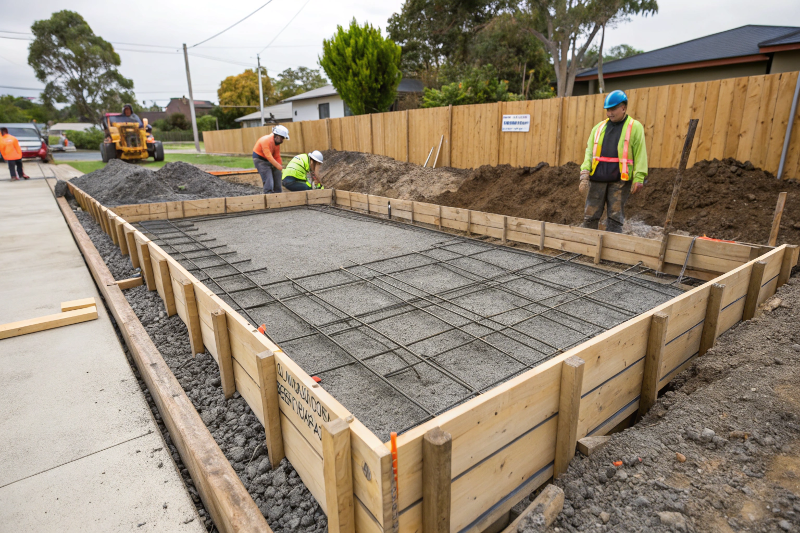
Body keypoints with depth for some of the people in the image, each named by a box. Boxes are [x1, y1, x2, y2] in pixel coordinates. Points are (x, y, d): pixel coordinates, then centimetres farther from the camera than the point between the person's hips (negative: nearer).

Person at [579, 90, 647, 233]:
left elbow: (640, 154, -1)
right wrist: (584, 174, -2)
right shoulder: (598, 128, 15)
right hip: (597, 178, 3)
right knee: (590, 216, 2)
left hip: (620, 180, -3)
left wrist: (638, 178, -9)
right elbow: (589, 152, 11)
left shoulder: (635, 127, 5)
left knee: (615, 218, 0)